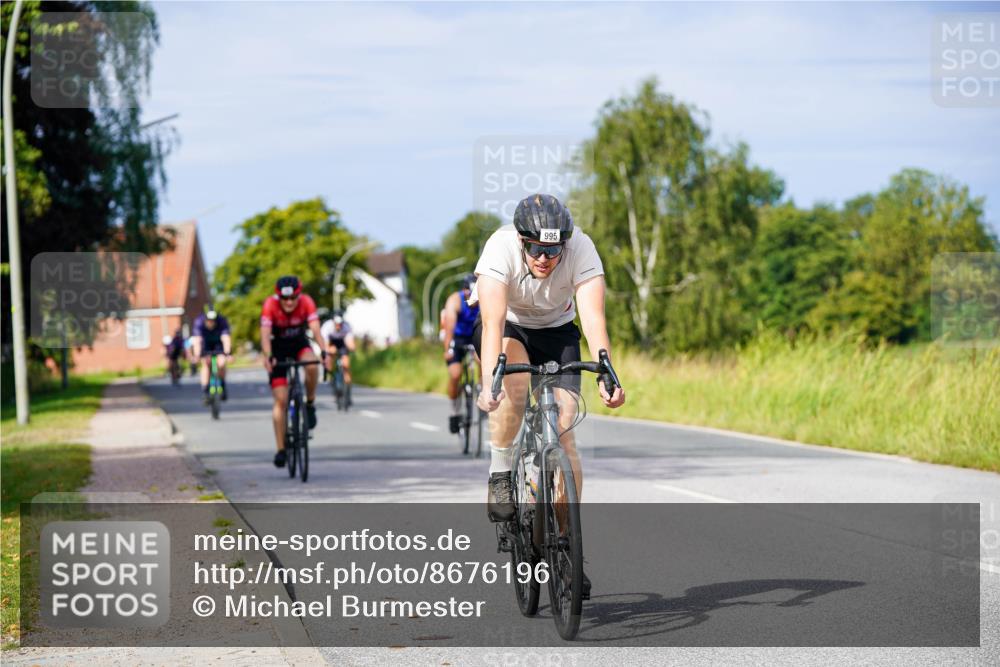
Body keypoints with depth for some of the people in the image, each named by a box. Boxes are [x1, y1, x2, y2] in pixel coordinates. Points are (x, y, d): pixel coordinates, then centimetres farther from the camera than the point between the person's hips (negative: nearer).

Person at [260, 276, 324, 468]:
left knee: (312, 366, -34)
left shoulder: (306, 302, -24)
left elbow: (315, 329, -34)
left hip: (299, 344, 1)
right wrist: (268, 357, -54)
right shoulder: (270, 305, -28)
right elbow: (265, 335, -37)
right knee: (281, 400, -9)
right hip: (278, 348, -1)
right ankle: (281, 449, -3)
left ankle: (310, 405, -9)